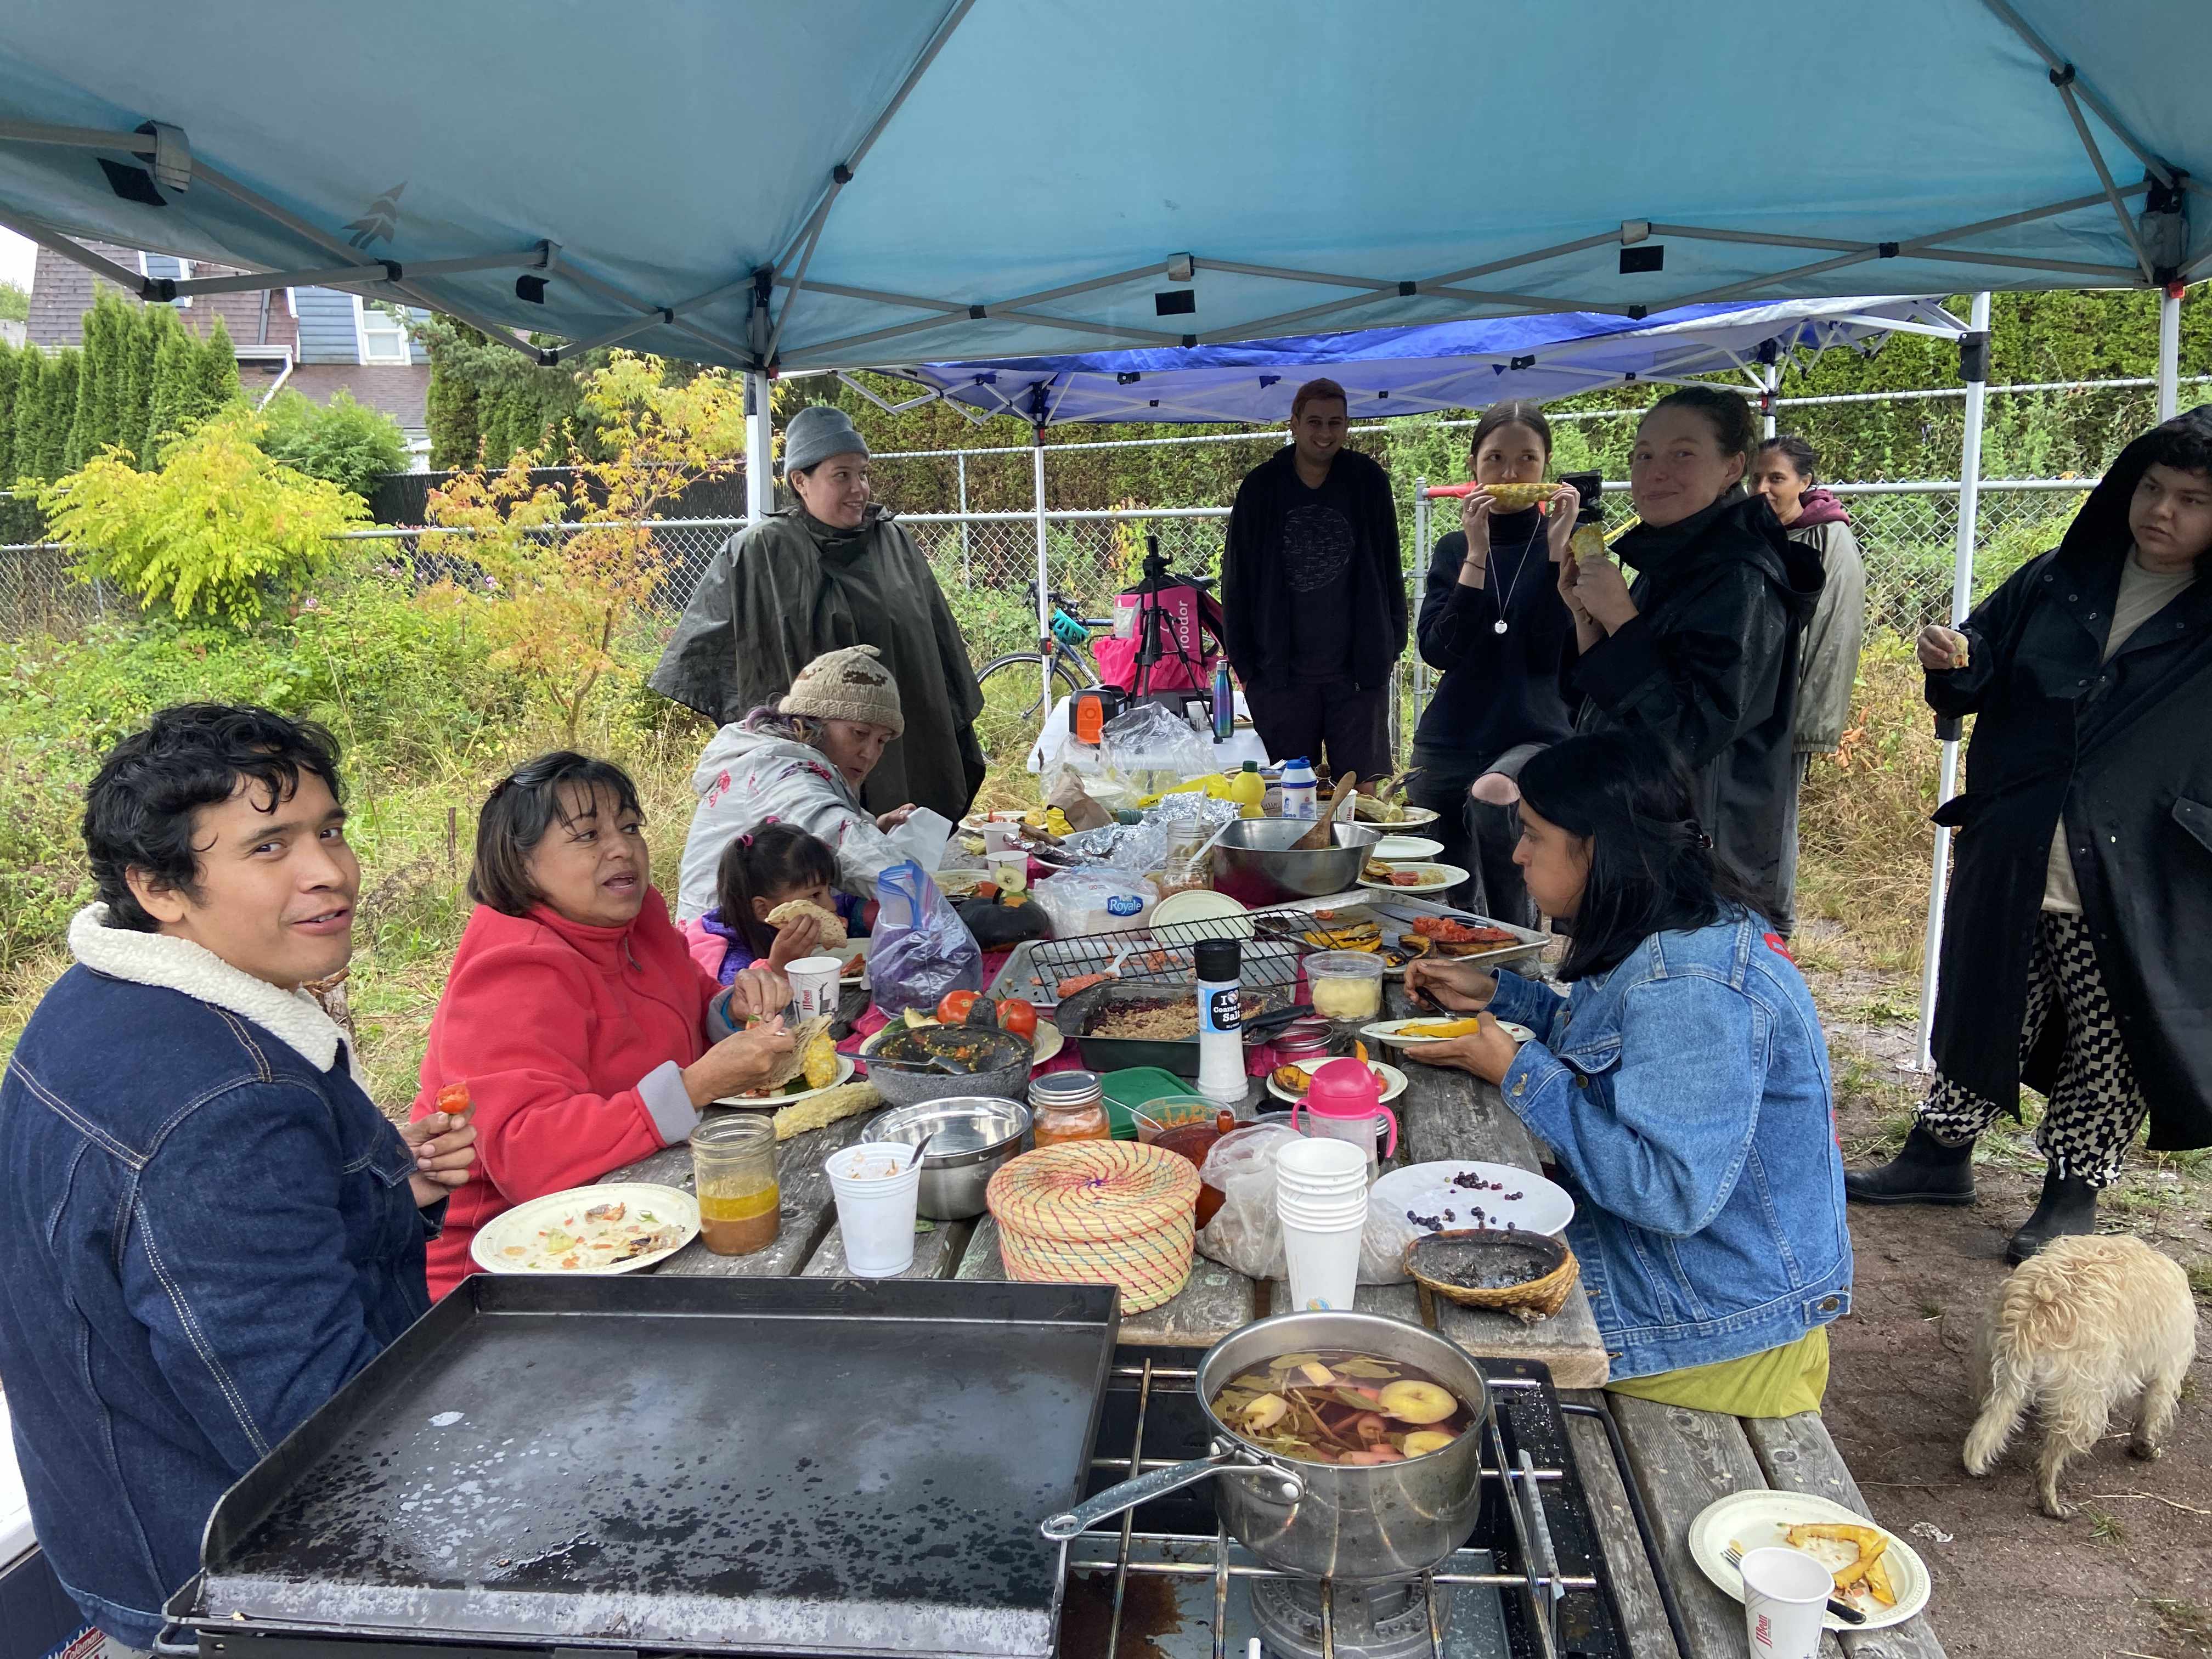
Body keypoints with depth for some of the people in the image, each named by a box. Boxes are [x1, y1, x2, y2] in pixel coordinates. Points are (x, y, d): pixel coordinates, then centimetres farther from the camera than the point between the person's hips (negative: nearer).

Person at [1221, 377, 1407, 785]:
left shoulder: (1369, 483, 3)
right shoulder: (1261, 488, 2)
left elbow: (1390, 572, 9)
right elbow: (1237, 582, 4)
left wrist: (1391, 646, 3)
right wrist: (1244, 666, 1)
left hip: (1358, 670, 0)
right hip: (1281, 672, 0)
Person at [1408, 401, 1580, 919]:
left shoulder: (1570, 544, 4)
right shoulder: (1453, 550, 11)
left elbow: (1553, 652, -11)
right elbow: (1438, 651, -5)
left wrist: (1556, 548, -13)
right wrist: (1476, 555, -10)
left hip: (1538, 736, -3)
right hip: (1451, 744, 4)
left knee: (1494, 796, -37)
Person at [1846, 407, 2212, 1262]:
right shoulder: (2057, 581, 5)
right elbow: (1980, 677, 10)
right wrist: (1954, 663, -11)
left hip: (2136, 892, -2)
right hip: (2010, 863, 3)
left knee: (2111, 1042, 9)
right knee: (1981, 1012, 14)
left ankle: (2074, 1191, 27)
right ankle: (1940, 1154, 31)